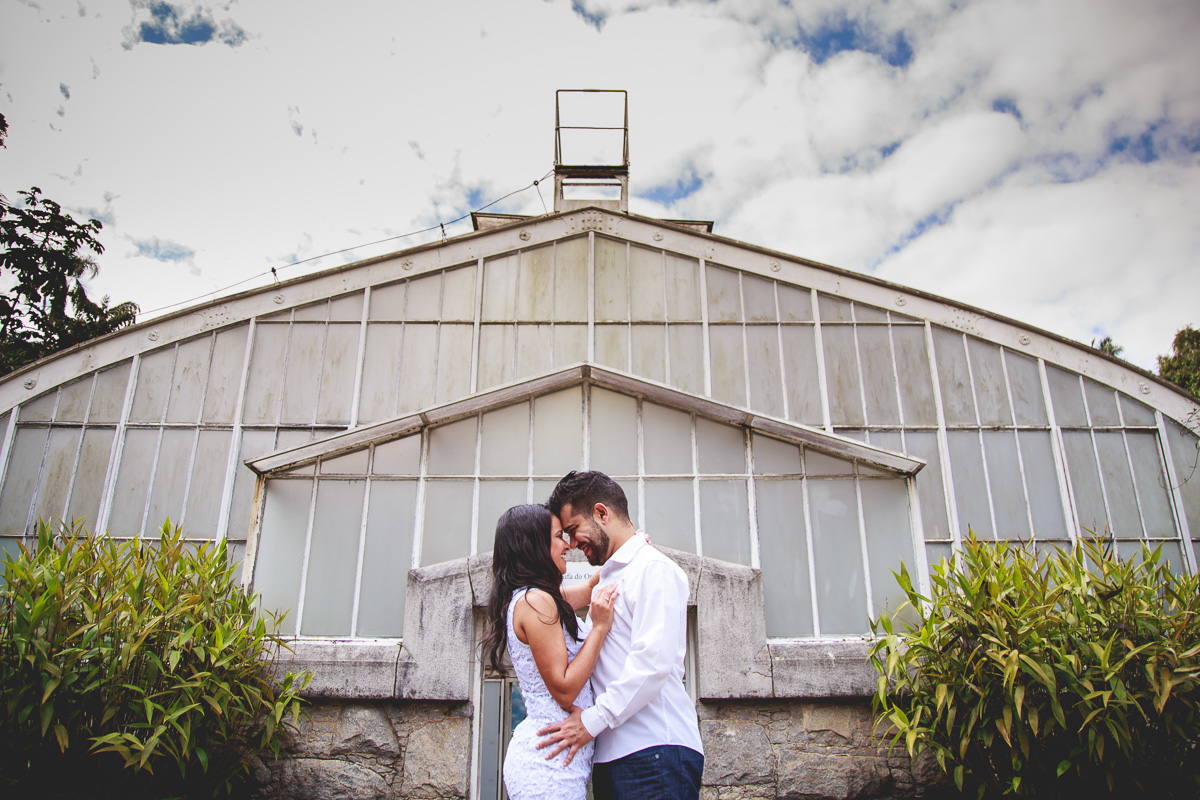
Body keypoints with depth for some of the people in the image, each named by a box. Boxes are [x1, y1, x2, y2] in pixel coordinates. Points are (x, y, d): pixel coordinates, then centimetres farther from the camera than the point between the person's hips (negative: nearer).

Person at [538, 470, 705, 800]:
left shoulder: (654, 568, -7)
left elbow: (653, 662, -19)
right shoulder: (608, 577, 23)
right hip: (612, 754, 8)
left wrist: (592, 720, -17)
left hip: (653, 752, -8)